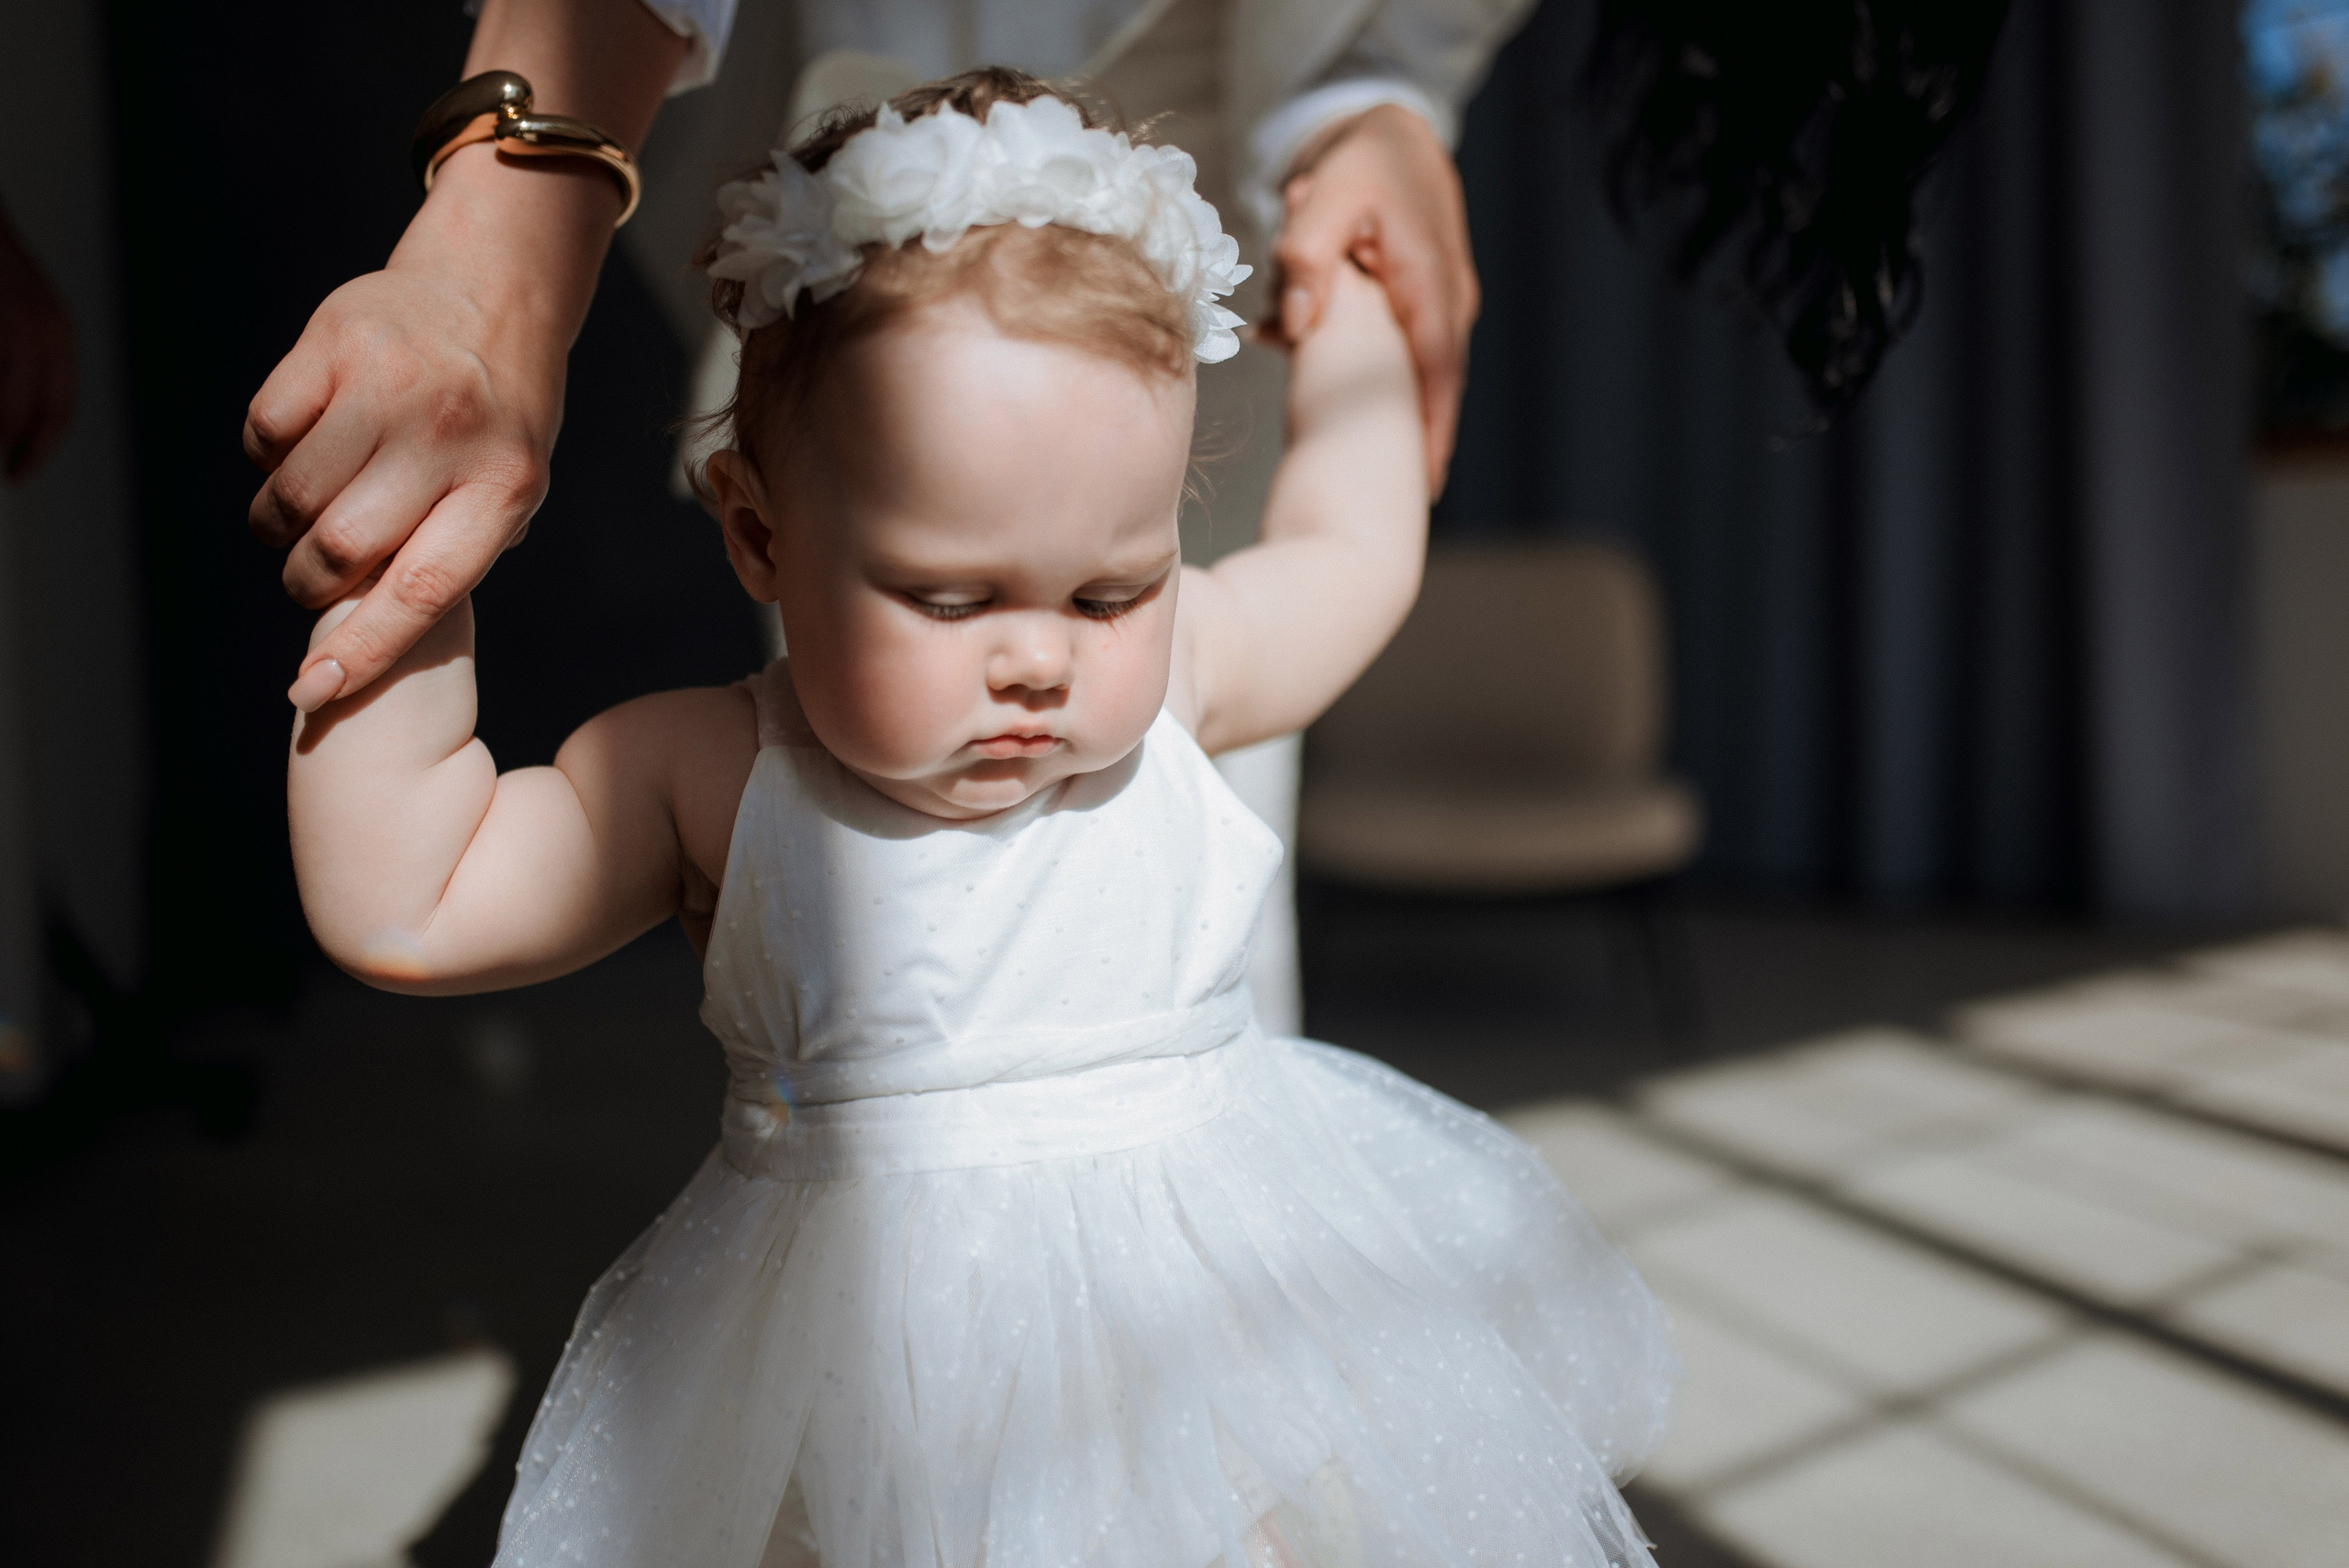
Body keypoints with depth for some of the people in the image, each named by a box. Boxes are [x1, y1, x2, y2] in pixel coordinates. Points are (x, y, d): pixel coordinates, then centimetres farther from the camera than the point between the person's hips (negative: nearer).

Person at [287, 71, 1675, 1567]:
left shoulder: (1171, 686, -5)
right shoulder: (711, 776, -10)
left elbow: (1353, 548, 13)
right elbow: (399, 906, -11)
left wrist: (1350, 300, 26)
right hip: (863, 1375, -1)